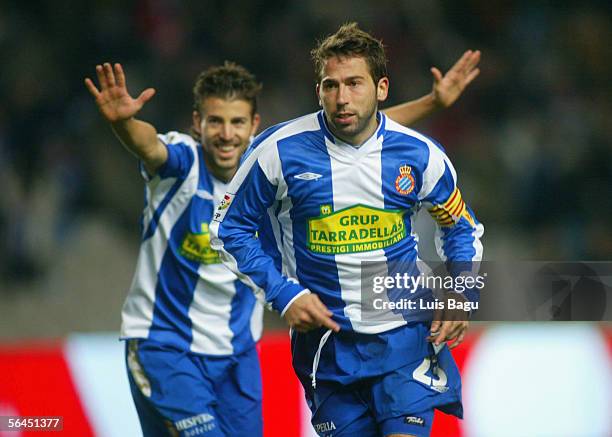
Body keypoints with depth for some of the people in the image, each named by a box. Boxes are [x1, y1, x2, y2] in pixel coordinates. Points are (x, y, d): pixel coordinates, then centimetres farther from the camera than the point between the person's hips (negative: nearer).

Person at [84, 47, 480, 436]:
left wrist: (433, 102, 1)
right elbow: (146, 144, -38)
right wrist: (122, 120, -61)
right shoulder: (182, 162, -15)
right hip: (164, 345, -5)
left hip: (238, 351, 5)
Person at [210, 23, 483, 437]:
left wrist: (461, 294, -4)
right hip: (325, 337, 0)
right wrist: (283, 293, -8)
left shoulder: (421, 154, -4)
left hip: (405, 334, 0)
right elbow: (229, 229, 2)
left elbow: (462, 229, 14)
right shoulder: (279, 151, -9)